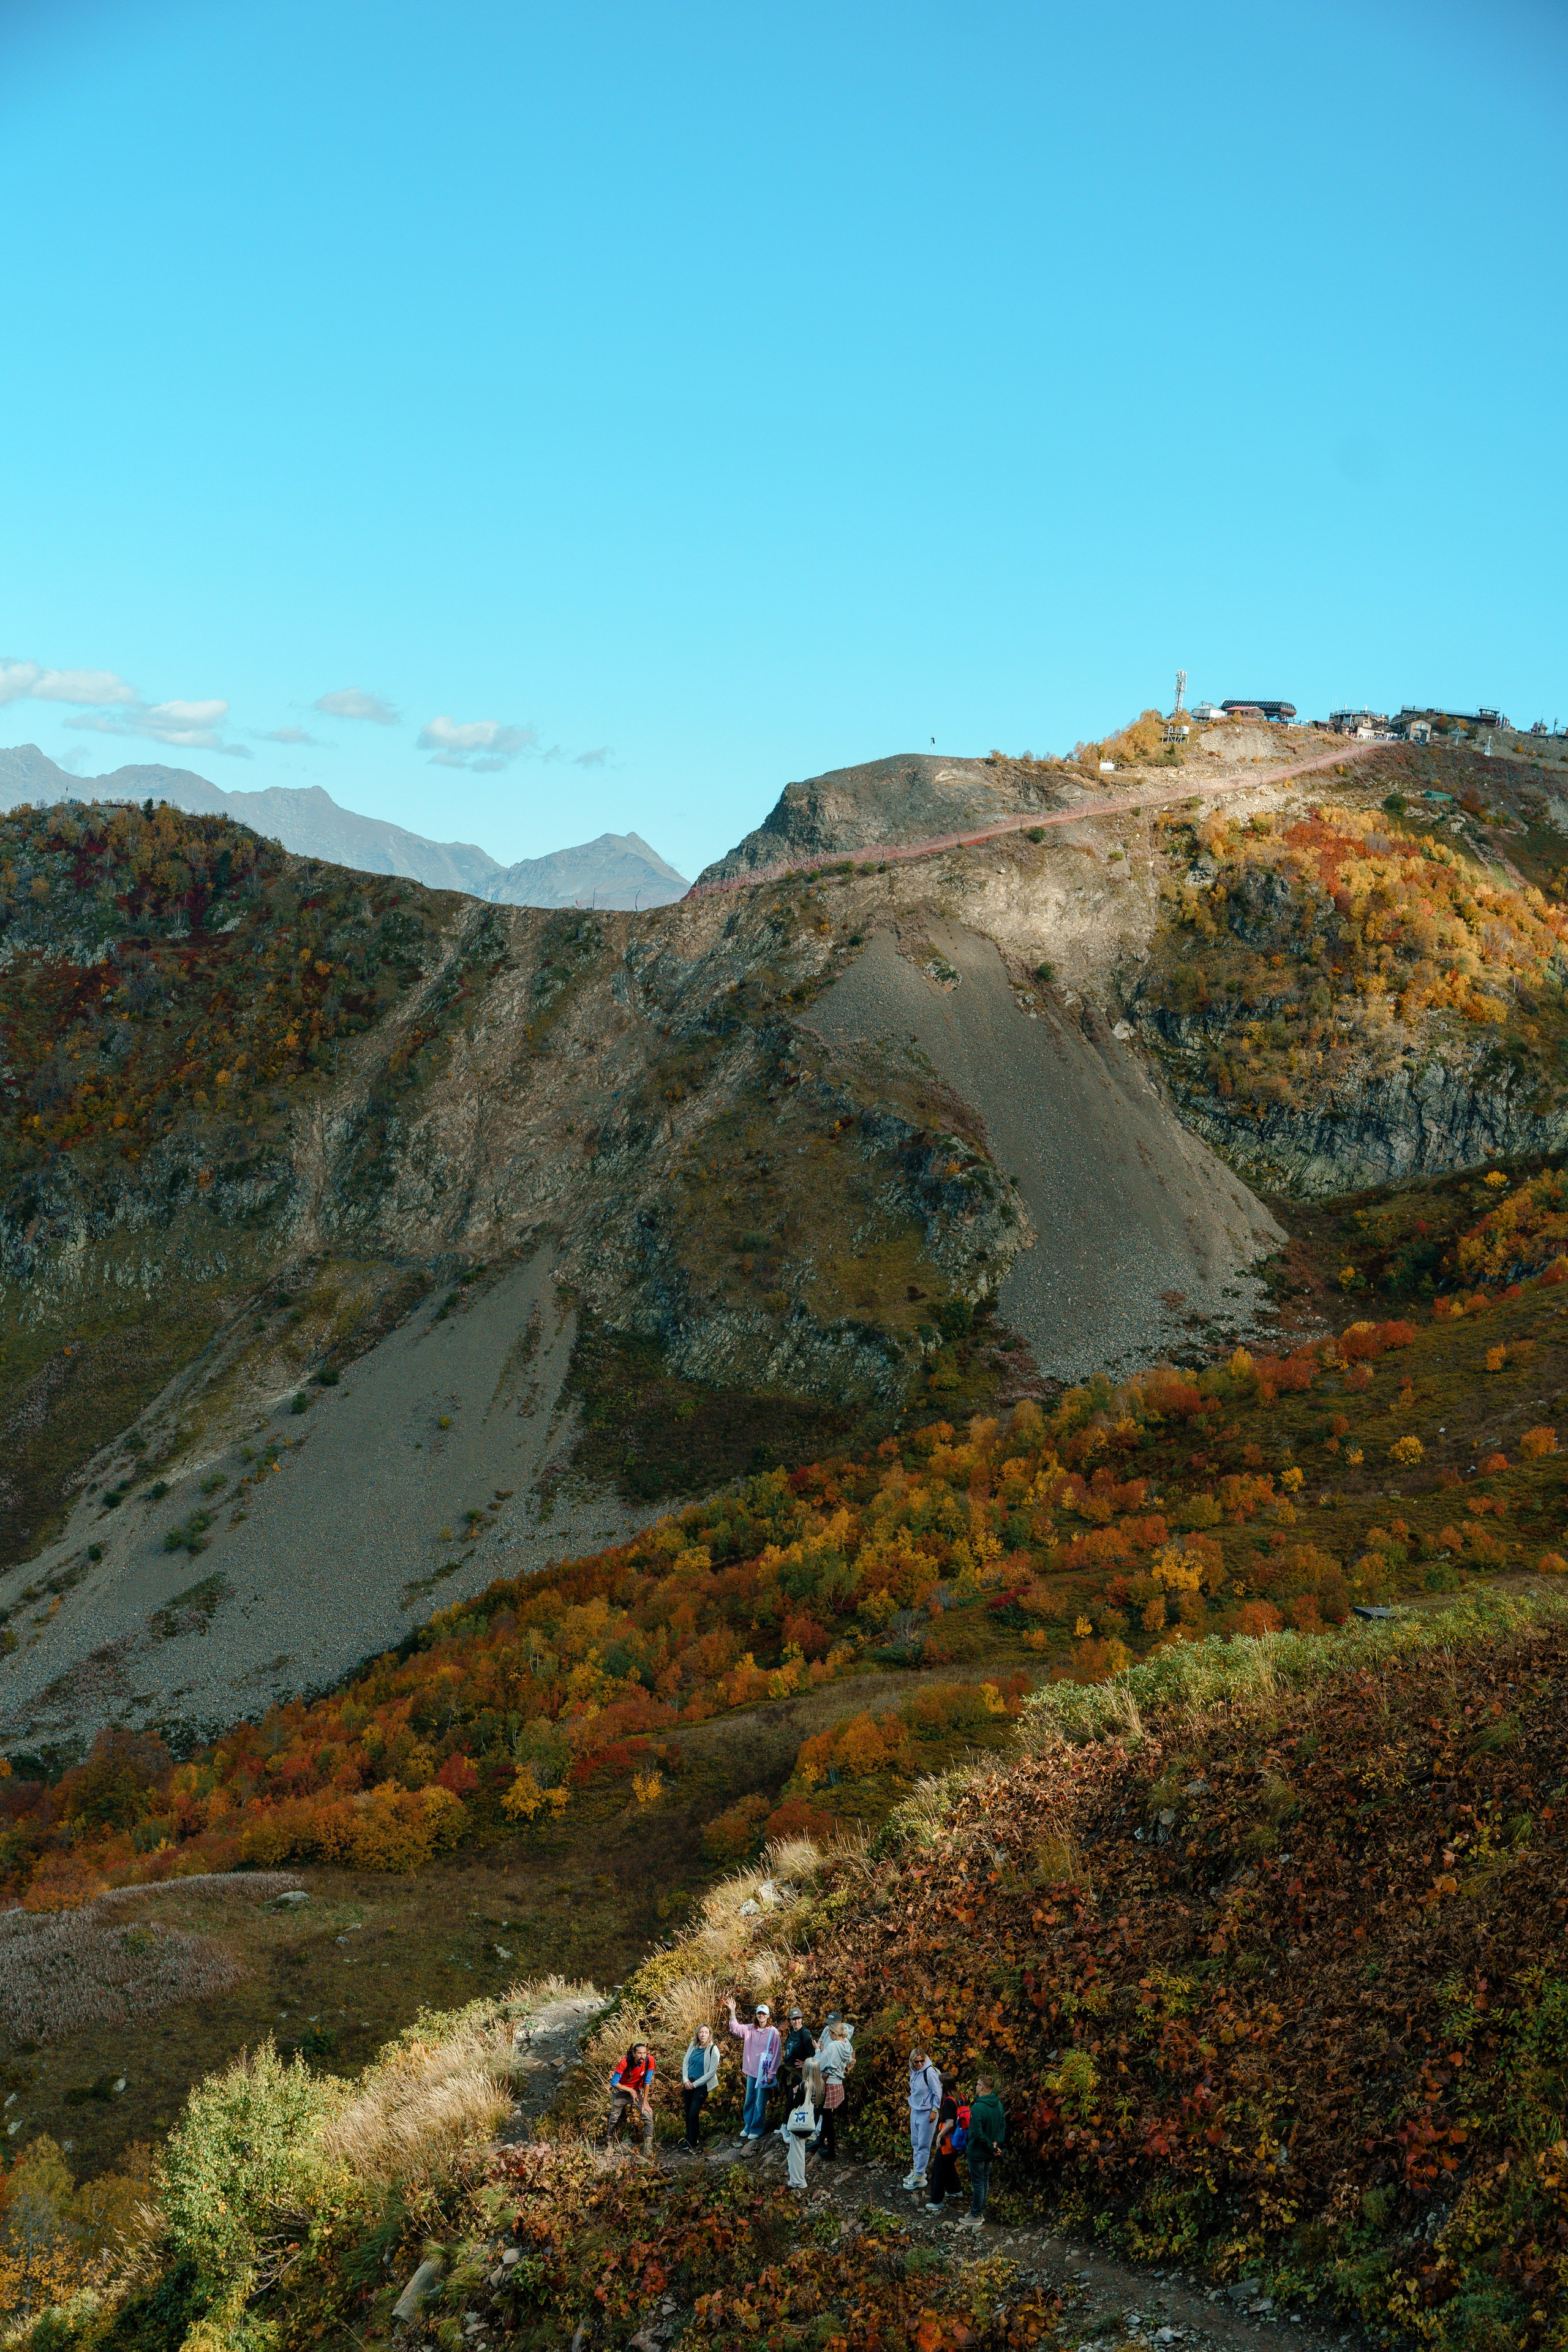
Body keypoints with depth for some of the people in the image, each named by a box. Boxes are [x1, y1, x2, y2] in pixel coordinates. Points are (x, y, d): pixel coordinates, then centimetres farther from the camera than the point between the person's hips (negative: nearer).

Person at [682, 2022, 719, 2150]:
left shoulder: (713, 2050, -14)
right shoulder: (693, 2046, 1)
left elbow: (712, 2072, -14)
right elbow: (685, 2062, 9)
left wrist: (695, 2084, -12)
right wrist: (686, 2080, -4)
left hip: (702, 2086, -5)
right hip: (689, 2084, 5)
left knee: (693, 2114, -9)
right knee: (688, 2114, 11)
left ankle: (692, 2144, 2)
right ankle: (689, 2138, 26)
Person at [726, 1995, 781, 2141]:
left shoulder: (773, 2032, -11)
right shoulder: (751, 2029, 4)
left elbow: (776, 2054, -10)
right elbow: (735, 2028, -1)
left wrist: (771, 2074, -12)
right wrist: (732, 2012, -14)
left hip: (764, 2073, -5)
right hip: (751, 2071, 5)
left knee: (760, 2102, 2)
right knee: (749, 2100, 15)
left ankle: (757, 2129, 14)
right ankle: (748, 2126, 28)